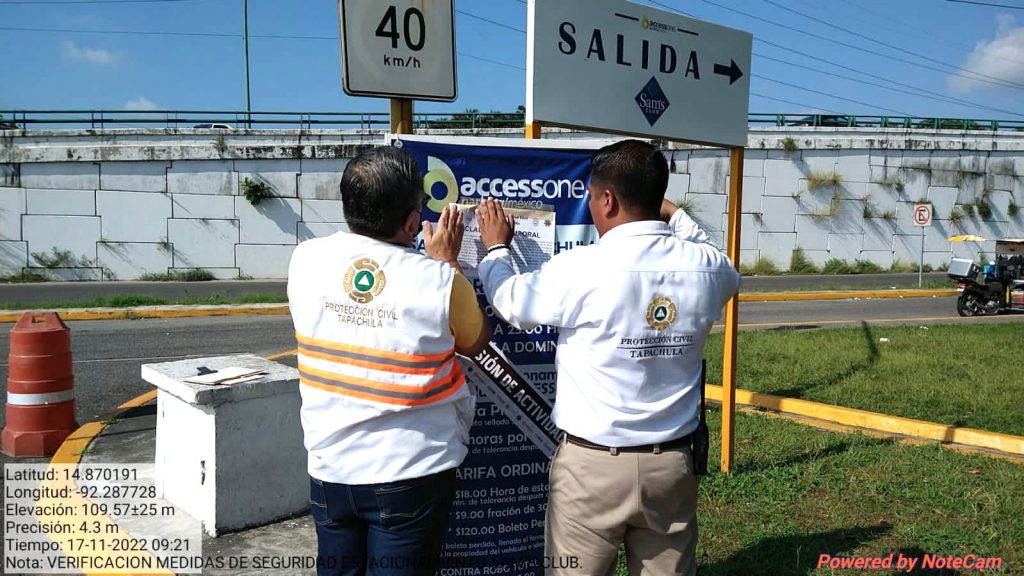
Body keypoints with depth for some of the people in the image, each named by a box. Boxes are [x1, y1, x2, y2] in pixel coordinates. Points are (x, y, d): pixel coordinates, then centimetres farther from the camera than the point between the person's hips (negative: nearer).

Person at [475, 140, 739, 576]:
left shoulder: (580, 268, -17)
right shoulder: (705, 267, -3)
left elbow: (510, 303, 1)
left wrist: (495, 249, 19)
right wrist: (676, 218, 27)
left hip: (593, 464, -4)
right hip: (672, 463, 4)